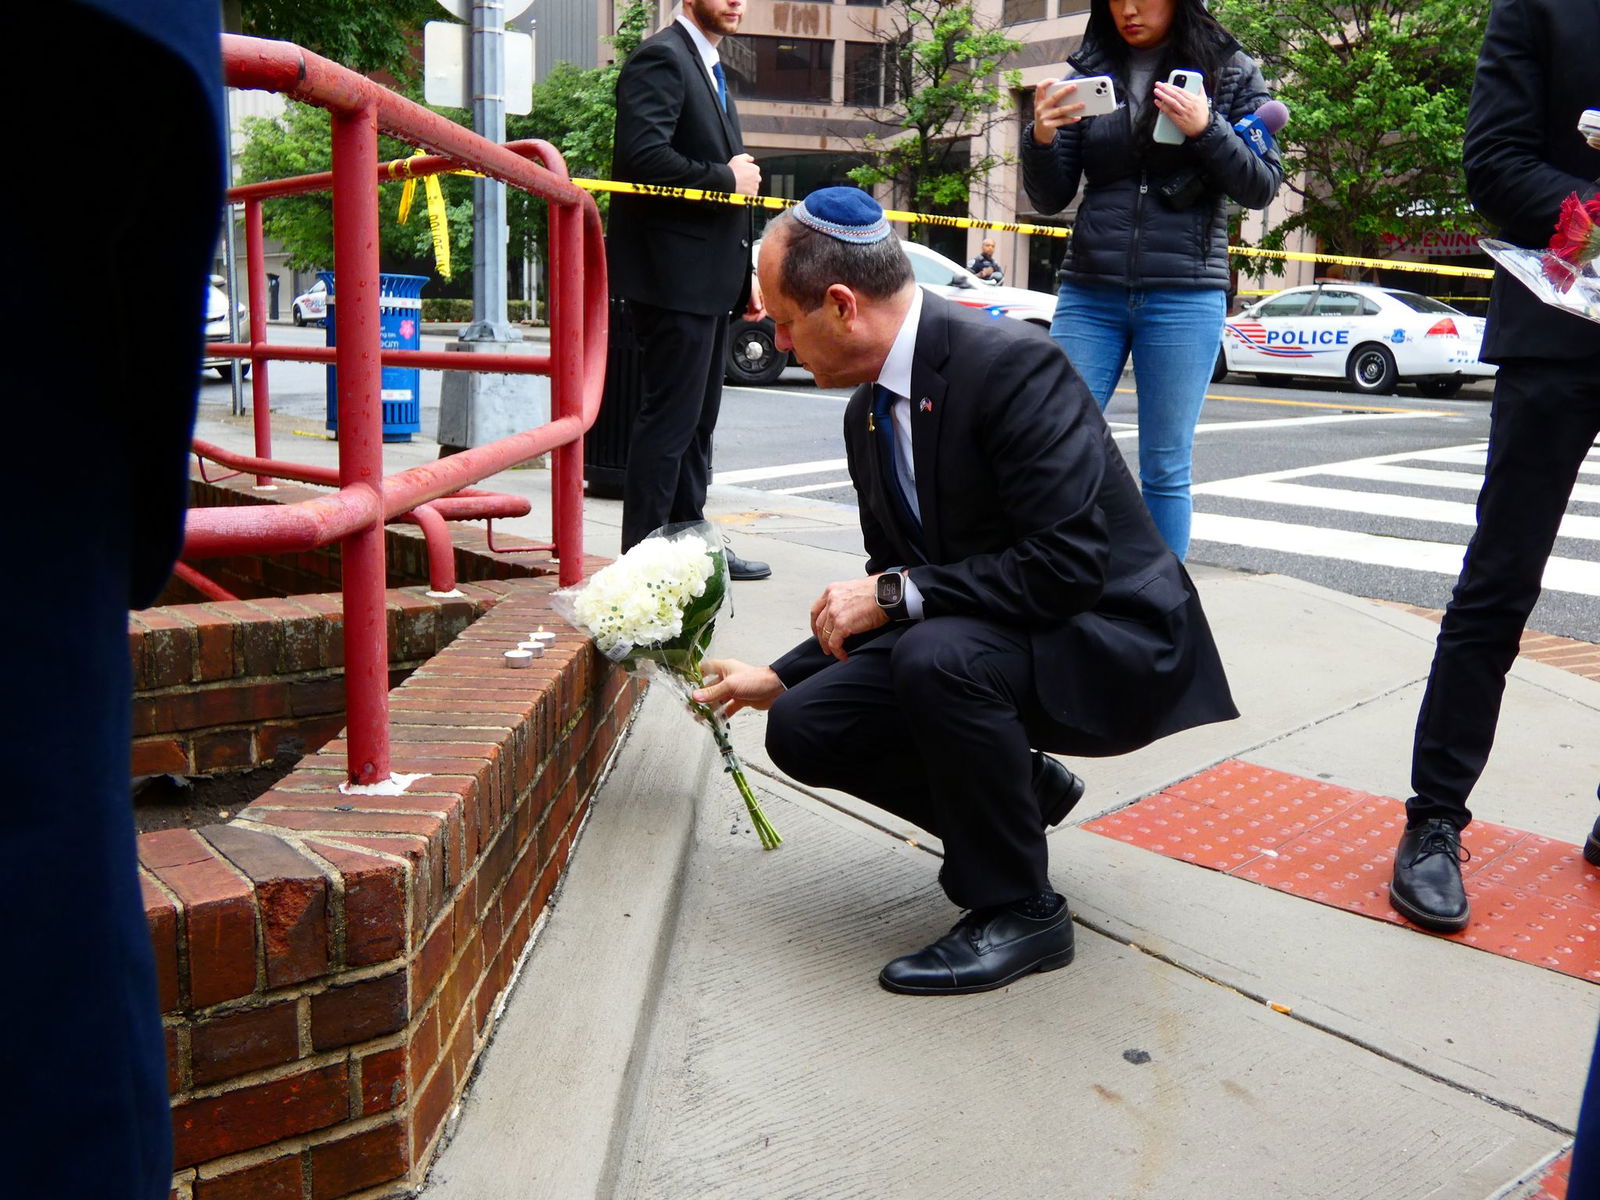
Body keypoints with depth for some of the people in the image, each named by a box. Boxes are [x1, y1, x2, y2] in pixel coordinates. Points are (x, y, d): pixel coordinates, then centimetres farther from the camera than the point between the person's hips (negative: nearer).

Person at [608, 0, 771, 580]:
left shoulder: (712, 72, 23)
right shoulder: (661, 57, -8)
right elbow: (645, 158, -23)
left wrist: (745, 276, 19)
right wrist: (726, 178, -13)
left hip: (710, 281, 10)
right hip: (675, 275, -10)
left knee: (697, 418, 14)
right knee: (670, 416, -8)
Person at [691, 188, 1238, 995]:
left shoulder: (1013, 366, -23)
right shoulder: (868, 415, 4)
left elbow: (1068, 565, -30)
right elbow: (893, 588, 14)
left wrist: (897, 593, -25)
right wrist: (779, 677, 13)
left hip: (1107, 643, -8)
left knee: (937, 651, -36)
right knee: (804, 726, -5)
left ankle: (1018, 909, -12)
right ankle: (1019, 792, 17)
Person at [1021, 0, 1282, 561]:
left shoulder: (1232, 72, 5)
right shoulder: (1090, 73, 9)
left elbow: (1262, 188, 1)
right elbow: (1051, 198, 8)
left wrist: (1205, 129, -14)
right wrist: (1041, 137, -12)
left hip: (1184, 296, -2)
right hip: (1090, 294, 2)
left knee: (1165, 469, 0)